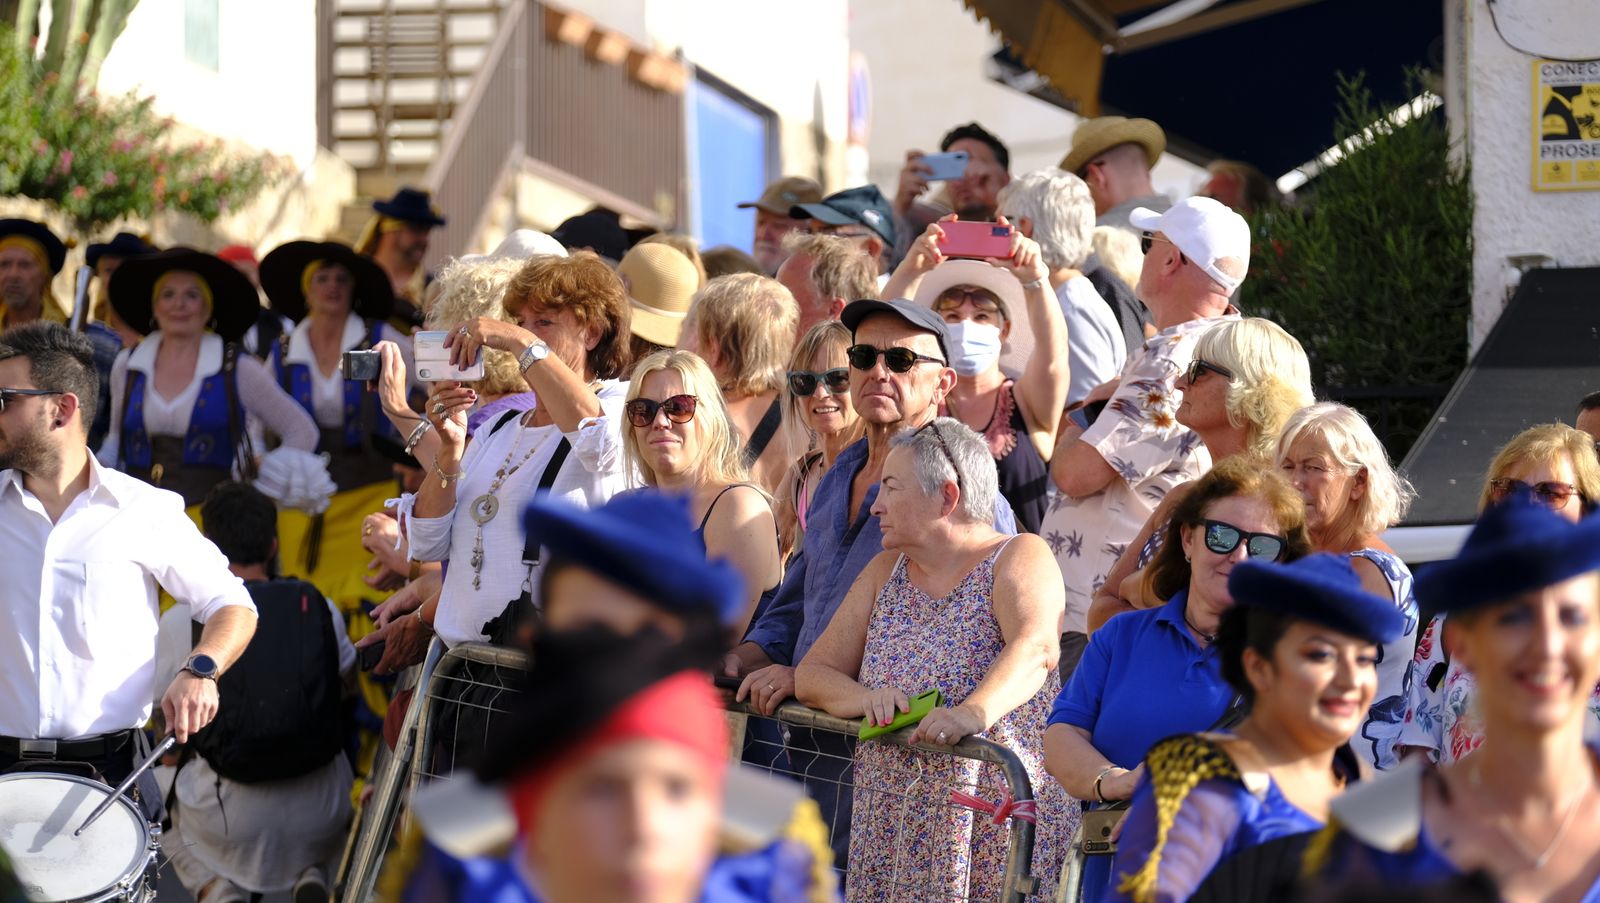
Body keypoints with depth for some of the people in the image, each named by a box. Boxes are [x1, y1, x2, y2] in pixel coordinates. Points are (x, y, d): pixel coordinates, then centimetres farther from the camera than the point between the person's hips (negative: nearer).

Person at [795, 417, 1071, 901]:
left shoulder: (1018, 557, -2)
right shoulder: (886, 572, 16)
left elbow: (1035, 648, -23)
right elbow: (812, 674, 10)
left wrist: (973, 712, -42)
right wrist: (866, 698, -13)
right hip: (891, 821, 5)